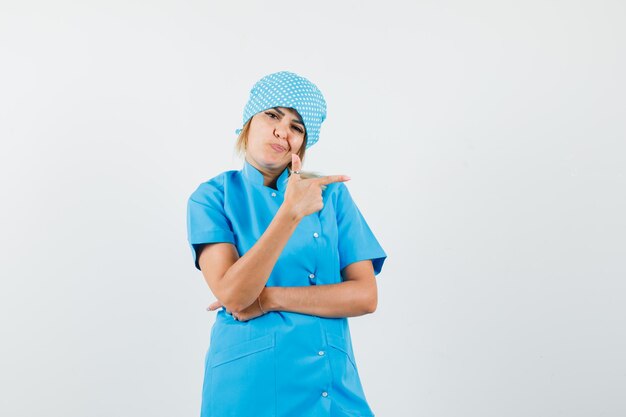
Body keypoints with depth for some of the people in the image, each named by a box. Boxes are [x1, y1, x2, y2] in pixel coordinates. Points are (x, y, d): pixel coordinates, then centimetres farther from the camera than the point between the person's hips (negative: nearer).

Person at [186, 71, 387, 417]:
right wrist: (291, 211, -25)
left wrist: (272, 298, -13)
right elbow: (232, 295, -17)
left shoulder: (331, 193, 3)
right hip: (248, 383, -1)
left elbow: (365, 296, -4)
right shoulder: (213, 197, -3)